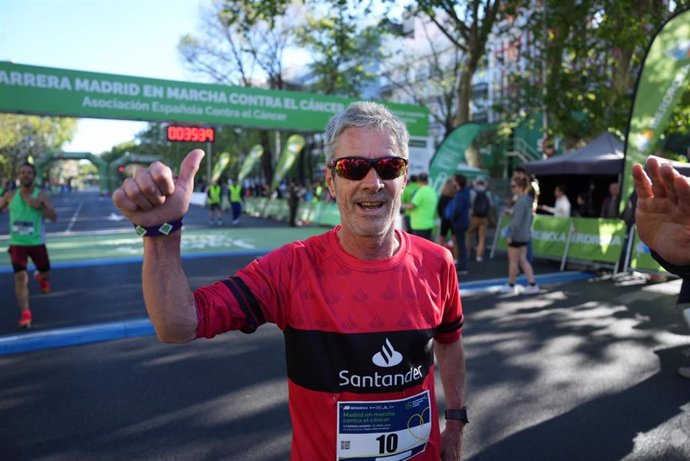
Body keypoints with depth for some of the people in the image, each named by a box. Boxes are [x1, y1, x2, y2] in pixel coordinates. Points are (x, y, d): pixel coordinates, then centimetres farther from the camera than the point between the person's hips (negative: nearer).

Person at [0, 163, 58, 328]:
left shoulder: (41, 195, -8)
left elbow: (54, 217, -17)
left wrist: (38, 205, -30)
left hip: (37, 242, 0)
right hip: (17, 243, 0)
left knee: (45, 274, 15)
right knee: (20, 276, -13)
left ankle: (40, 277, 54)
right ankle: (25, 313, -10)